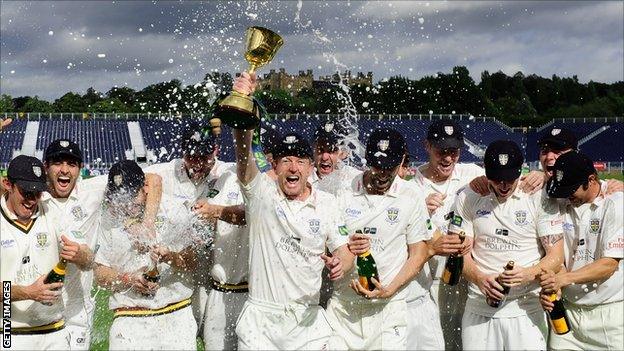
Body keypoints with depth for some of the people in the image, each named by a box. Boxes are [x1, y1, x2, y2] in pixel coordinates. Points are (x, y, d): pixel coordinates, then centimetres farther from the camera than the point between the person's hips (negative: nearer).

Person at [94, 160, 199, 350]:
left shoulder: (173, 209, -1)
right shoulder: (109, 219, 0)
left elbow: (192, 263, 0)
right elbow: (100, 275, 4)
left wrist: (170, 257, -20)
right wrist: (129, 279, -14)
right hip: (129, 320, 0)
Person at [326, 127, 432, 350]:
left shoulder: (411, 199, -2)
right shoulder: (344, 192, 1)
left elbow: (418, 256, 0)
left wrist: (388, 290, -12)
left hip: (388, 307, -1)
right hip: (342, 304, 1)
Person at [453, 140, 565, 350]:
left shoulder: (540, 199, -3)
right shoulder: (468, 199, 2)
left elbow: (556, 255, -4)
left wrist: (530, 274, -23)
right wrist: (479, 279, -16)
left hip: (525, 309, -2)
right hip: (479, 307, 2)